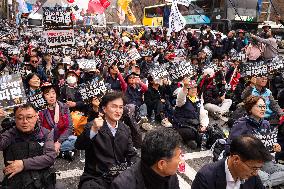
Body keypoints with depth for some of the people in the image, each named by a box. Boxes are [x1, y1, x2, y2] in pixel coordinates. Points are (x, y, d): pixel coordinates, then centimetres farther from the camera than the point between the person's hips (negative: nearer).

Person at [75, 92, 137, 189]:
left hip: (120, 176, 5)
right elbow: (78, 146, -20)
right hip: (96, 178, -4)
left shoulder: (125, 129, 8)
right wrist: (93, 130, -35)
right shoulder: (92, 127, -5)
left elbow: (132, 155, 11)